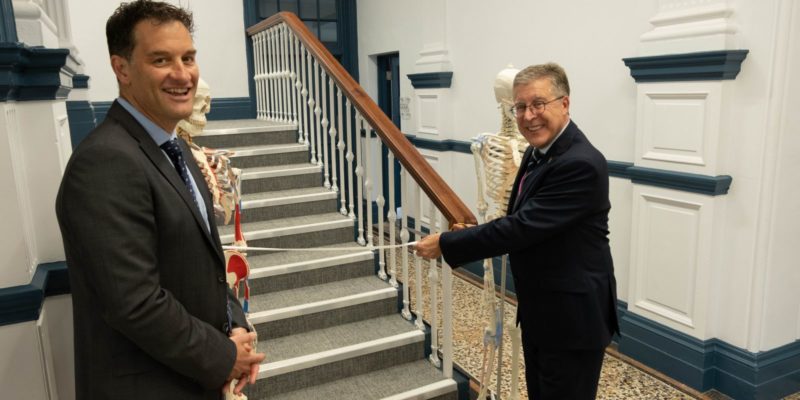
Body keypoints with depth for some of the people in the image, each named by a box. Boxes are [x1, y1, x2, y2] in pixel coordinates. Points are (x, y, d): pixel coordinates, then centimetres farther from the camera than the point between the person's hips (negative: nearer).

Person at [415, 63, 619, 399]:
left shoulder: (581, 164, -25)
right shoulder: (538, 152, 5)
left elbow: (523, 226, -28)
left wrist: (445, 244, -21)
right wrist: (481, 233, 0)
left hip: (573, 318, -9)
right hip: (539, 312, 9)